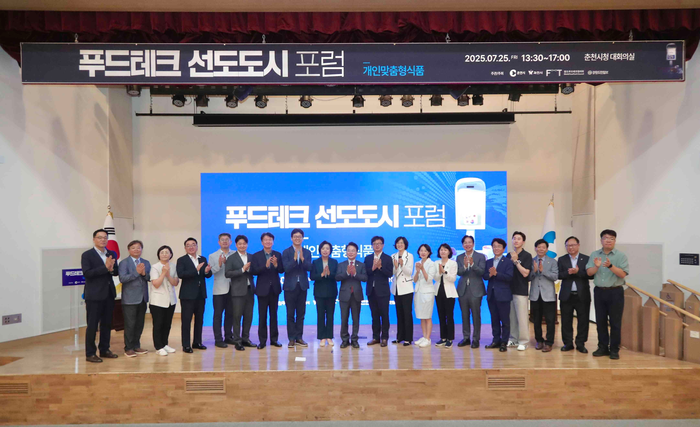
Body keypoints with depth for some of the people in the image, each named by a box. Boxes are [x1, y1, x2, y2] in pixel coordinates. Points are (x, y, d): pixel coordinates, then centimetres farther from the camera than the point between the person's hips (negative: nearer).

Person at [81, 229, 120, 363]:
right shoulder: (87, 255, -5)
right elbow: (87, 273, -17)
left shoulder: (112, 254, 10)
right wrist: (105, 268, -23)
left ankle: (104, 350, 24)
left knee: (107, 324, 13)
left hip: (109, 294, 6)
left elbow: (117, 272, 8)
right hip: (94, 295, -6)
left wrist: (112, 269, -15)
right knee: (92, 325, 0)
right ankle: (90, 353, 8)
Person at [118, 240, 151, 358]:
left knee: (140, 324, 11)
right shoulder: (124, 263, -3)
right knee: (130, 324, -1)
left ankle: (136, 346, 23)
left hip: (143, 298, 5)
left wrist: (144, 274, -15)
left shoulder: (146, 263, 11)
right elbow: (122, 278, -16)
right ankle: (128, 348, 10)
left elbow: (150, 278, 4)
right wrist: (136, 272, -20)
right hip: (130, 299, -5)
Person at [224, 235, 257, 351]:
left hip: (250, 290, 4)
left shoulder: (251, 257, 11)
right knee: (237, 316, -1)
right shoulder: (231, 258, -2)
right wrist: (242, 269, -17)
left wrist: (250, 269, -8)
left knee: (248, 316, 9)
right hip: (238, 291, -4)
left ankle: (245, 339, 21)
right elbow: (228, 274, -12)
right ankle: (237, 341, 7)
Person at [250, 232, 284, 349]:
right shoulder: (256, 256, -2)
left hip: (274, 289, 2)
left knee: (274, 314, 9)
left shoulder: (277, 255, 4)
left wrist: (276, 264, -22)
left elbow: (282, 270, -2)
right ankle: (262, 340, 9)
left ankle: (274, 339, 17)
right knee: (262, 316, 2)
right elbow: (254, 271, -12)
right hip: (262, 289, -2)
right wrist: (266, 265, -25)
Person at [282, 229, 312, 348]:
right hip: (290, 286, -3)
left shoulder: (307, 252, 6)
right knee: (290, 314, 0)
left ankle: (299, 337, 15)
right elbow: (286, 268, -13)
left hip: (302, 285, 3)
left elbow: (309, 268, -6)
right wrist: (295, 258, -23)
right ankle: (292, 339, 7)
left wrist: (302, 258, -19)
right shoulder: (286, 252, -2)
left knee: (301, 313, 7)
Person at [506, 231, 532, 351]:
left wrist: (516, 261, -15)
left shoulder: (527, 256, -5)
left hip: (521, 290, -5)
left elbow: (525, 273, -14)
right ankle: (513, 339, 19)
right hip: (510, 289, 5)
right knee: (511, 316, 10)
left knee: (522, 317, -4)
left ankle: (523, 341, 4)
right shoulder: (509, 255, 12)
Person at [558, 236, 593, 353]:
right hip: (566, 295, 1)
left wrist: (578, 272, -18)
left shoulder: (586, 259, 4)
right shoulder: (562, 260, 8)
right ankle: (568, 343, 14)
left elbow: (591, 275, -7)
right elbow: (558, 275, -2)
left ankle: (580, 344, 13)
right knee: (566, 321, 4)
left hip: (582, 295, -1)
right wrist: (568, 273, -19)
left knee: (583, 320, 2)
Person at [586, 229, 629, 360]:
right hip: (599, 292, 3)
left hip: (615, 292, -3)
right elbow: (589, 272, 0)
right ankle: (603, 347, 19)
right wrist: (596, 266, -19)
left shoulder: (621, 255, -4)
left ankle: (614, 349, 11)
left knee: (615, 322, 2)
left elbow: (623, 274, -13)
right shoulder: (594, 255, 6)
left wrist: (610, 266, -27)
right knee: (600, 321, 9)